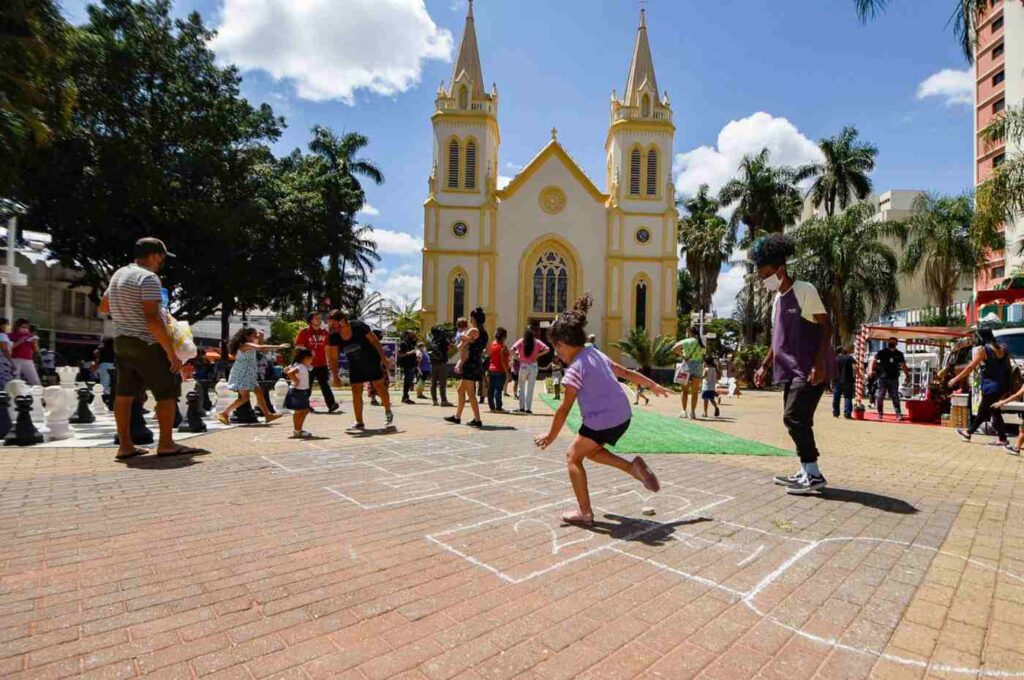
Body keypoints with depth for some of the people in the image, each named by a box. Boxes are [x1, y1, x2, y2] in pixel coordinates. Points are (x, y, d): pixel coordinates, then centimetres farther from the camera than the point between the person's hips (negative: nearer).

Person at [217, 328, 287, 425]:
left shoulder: (251, 347, 15)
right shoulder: (246, 345, -14)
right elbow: (261, 347, -26)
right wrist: (278, 346, -26)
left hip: (248, 376, 10)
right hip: (241, 375, -10)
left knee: (259, 393, 8)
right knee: (245, 397, -11)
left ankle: (268, 415, 12)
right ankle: (224, 414, -3)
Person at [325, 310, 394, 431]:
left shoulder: (358, 326, -25)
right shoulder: (334, 337, -14)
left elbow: (374, 341, -14)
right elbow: (334, 357, -4)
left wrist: (383, 357, -14)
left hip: (372, 360, -3)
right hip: (355, 365, 4)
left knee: (380, 387, 4)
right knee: (356, 391, 0)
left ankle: (388, 413, 26)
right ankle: (359, 423, 9)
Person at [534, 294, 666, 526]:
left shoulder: (575, 368, -15)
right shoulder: (597, 354, 9)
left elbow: (565, 408, -13)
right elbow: (628, 373, 19)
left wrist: (550, 436, -2)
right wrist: (654, 386, 33)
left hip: (602, 422, -9)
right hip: (622, 417, 9)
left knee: (573, 456, 8)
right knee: (590, 450, 28)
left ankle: (585, 513, 11)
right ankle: (634, 467, 16)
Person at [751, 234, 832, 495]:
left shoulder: (805, 290, -9)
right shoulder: (777, 299, 14)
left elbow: (826, 327, -12)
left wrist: (819, 364, -21)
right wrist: (765, 366, 17)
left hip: (810, 369, -9)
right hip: (790, 369, 9)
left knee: (794, 417, -13)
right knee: (797, 420, 10)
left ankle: (814, 475, -5)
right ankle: (806, 472, 19)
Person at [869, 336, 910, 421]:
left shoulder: (899, 354, 9)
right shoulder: (882, 352, 1)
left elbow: (903, 366, 11)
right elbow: (874, 361, -7)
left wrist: (907, 376, 4)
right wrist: (871, 370, -22)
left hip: (894, 378, 2)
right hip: (883, 378, -2)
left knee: (895, 397, 2)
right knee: (880, 396, 2)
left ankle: (898, 414, 2)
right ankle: (880, 413, 14)